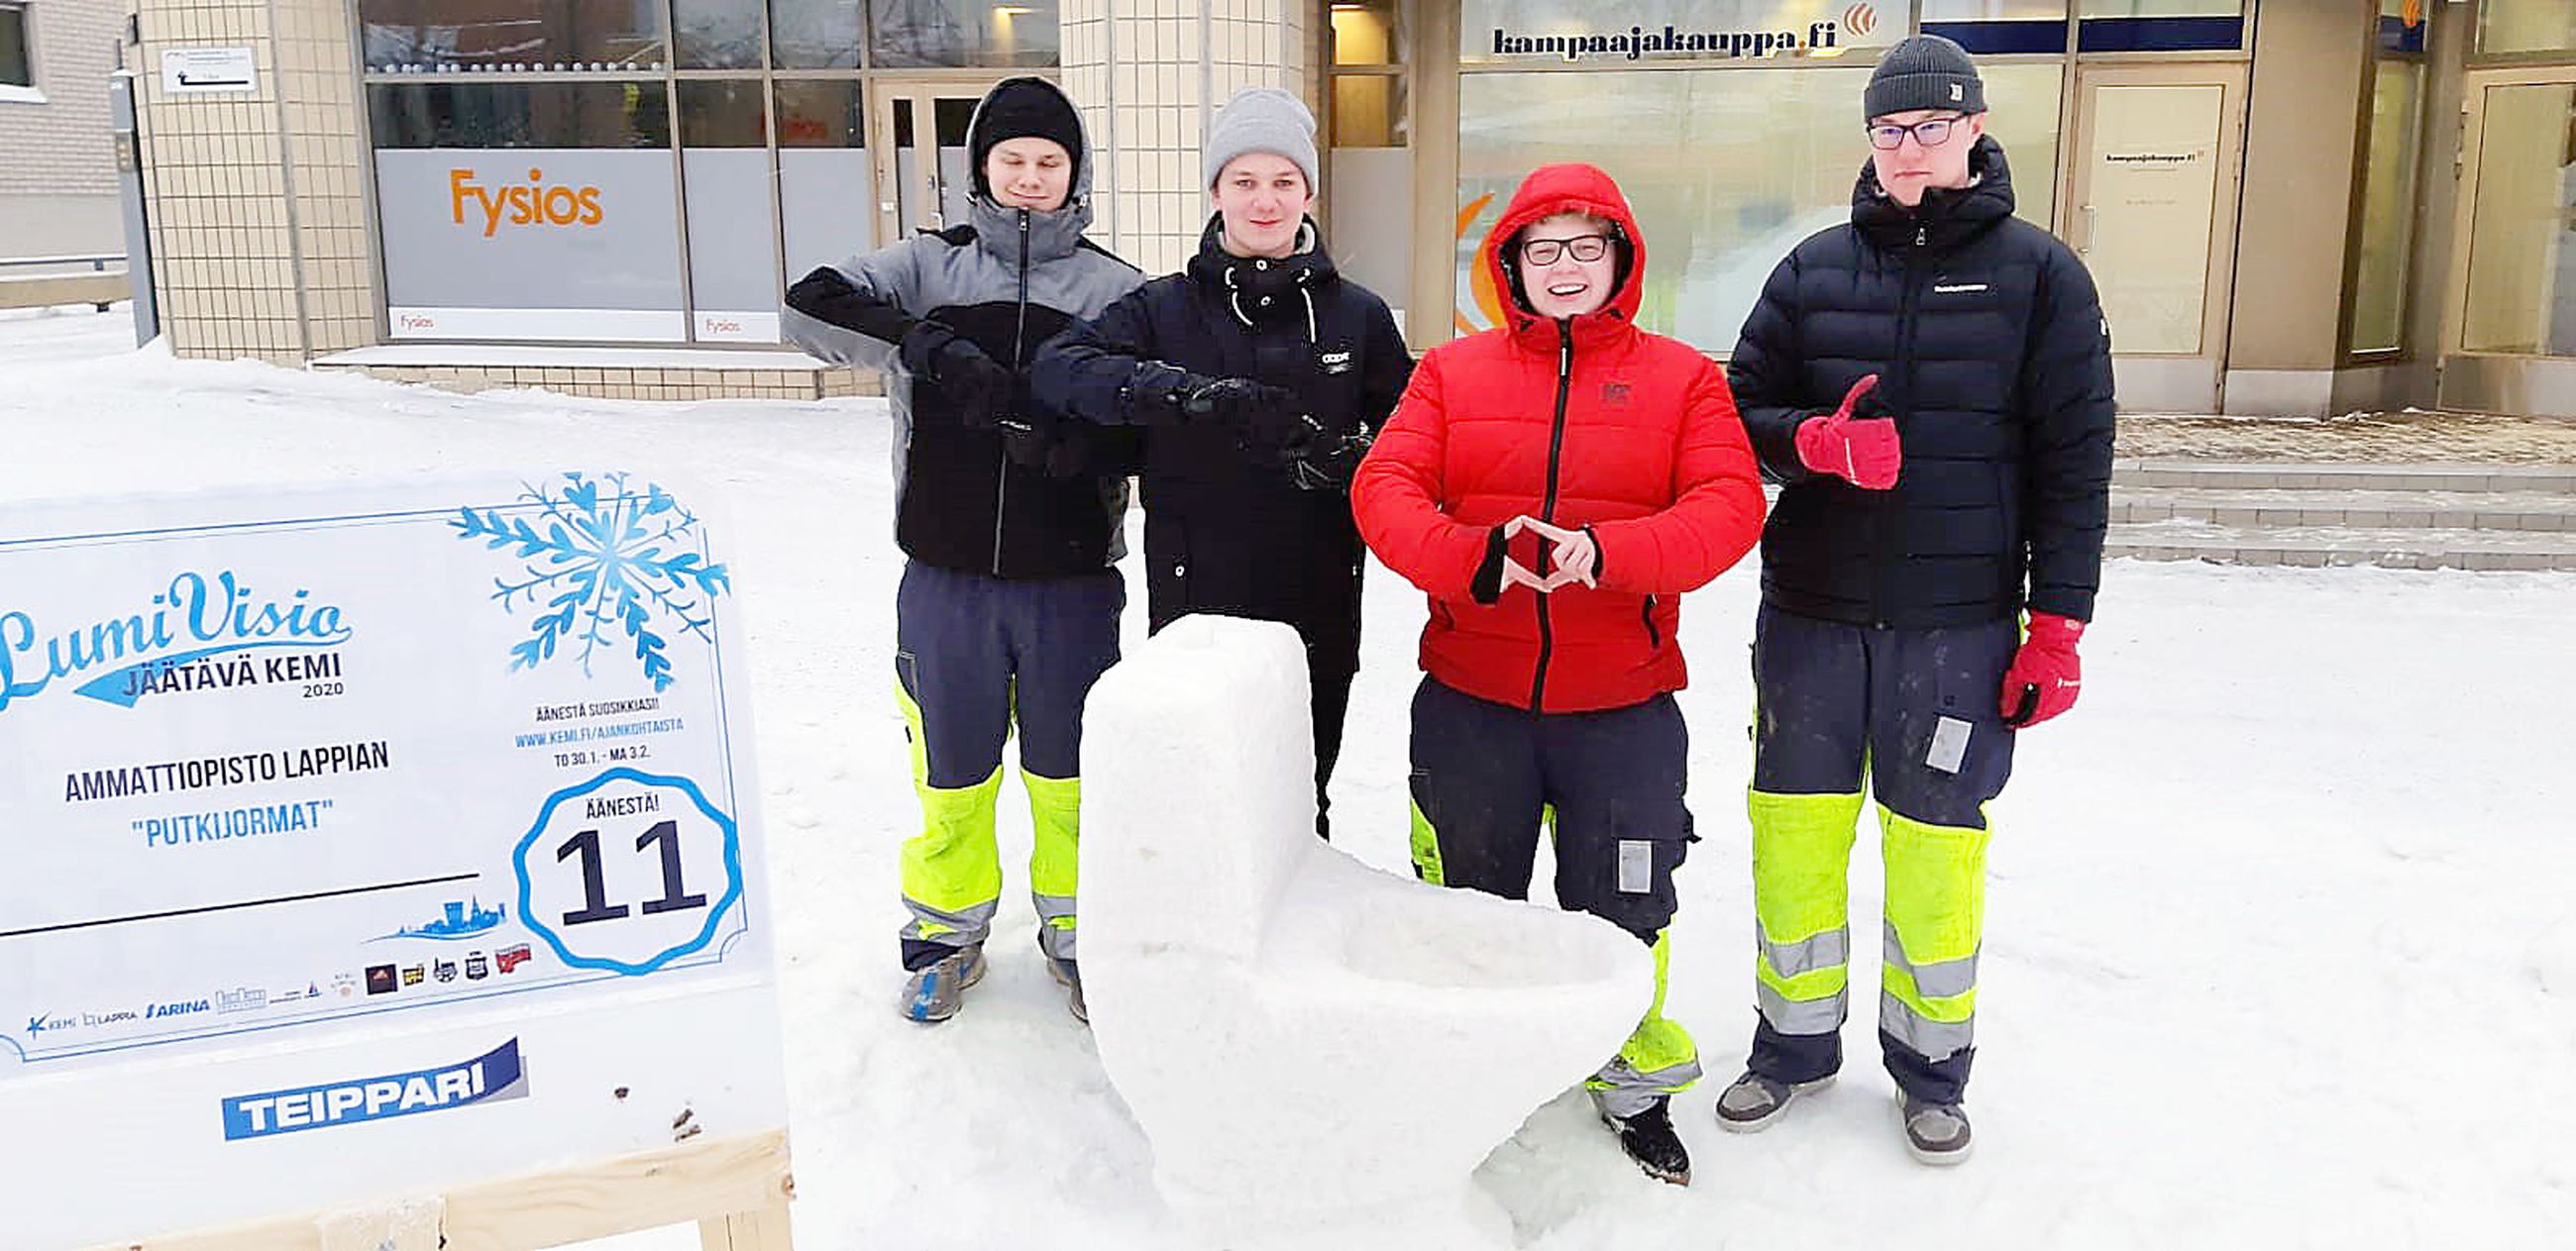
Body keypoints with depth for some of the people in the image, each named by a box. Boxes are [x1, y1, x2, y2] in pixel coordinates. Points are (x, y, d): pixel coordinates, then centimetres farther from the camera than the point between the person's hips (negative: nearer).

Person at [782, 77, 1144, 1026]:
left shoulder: (1114, 288, 2)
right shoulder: (931, 265, 3)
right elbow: (811, 306, -11)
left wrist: (1088, 442, -24)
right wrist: (930, 347, -24)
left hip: (1070, 580, 0)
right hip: (948, 573, 1)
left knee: (1069, 771, 12)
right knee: (952, 770, 14)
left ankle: (1075, 930, 33)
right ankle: (948, 933, 35)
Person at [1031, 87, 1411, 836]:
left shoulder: (1357, 314, 6)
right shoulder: (1165, 308, 3)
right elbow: (1058, 367, -11)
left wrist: (1340, 455, -16)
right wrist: (1183, 392, -27)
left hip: (1315, 614, 1)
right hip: (1194, 608, 0)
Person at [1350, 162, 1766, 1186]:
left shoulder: (1683, 377, 2)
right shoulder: (1451, 371, 4)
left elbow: (1729, 507, -11)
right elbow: (1383, 487, -8)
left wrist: (1608, 554, -28)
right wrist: (1469, 558, -27)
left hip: (1624, 709, -1)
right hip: (1470, 702, 1)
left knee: (1619, 913, 13)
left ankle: (1635, 1082, 37)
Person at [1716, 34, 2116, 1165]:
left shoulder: (2038, 273, 1)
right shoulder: (1814, 269, 7)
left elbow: (2073, 462, 0)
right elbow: (1744, 409, 8)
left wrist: (2057, 623, -4)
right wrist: (1817, 441, -14)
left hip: (1961, 623, -2)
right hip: (1808, 610, 2)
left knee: (1936, 848, 4)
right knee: (1796, 831, 8)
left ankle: (1931, 1067, 25)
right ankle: (1794, 1042, 27)